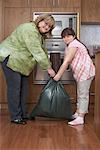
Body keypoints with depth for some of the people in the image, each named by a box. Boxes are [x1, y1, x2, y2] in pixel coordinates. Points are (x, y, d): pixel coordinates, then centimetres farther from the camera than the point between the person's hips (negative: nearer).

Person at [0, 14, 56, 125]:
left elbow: (42, 52, 10)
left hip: (20, 62, 10)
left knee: (23, 87, 10)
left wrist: (49, 67, 2)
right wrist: (48, 68, -22)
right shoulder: (29, 29, -23)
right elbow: (37, 52, -27)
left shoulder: (40, 35, 10)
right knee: (14, 88, -8)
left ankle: (23, 114, 19)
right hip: (10, 58, -10)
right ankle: (15, 117, 0)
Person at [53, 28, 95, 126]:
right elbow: (66, 62, 11)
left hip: (85, 71, -11)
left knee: (83, 94, -9)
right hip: (80, 72, 11)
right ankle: (78, 113, 27)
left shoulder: (74, 45, -16)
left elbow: (67, 62, -21)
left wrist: (58, 75, -19)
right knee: (80, 94, 16)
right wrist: (58, 74, 1)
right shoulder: (69, 46, 16)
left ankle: (80, 118, -7)